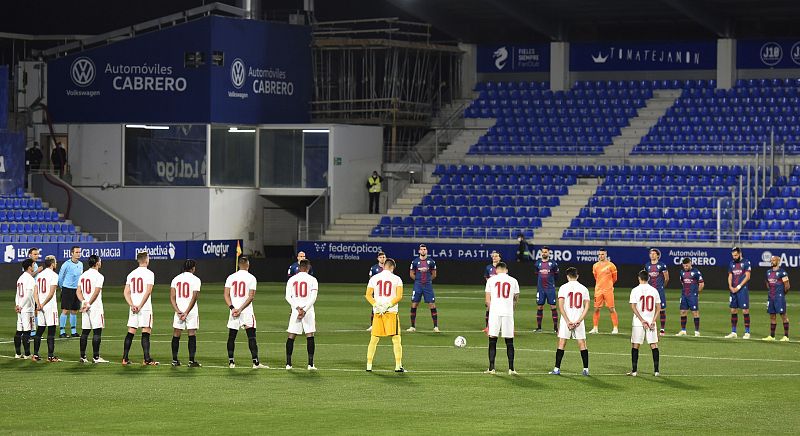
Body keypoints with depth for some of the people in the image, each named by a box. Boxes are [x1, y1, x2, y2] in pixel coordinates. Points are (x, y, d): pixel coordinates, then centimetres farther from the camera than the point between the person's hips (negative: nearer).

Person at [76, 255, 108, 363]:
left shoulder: (83, 276, 12)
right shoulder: (99, 276, -10)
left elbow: (78, 292, 8)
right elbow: (96, 293, -16)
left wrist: (84, 302, -3)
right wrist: (89, 304, -11)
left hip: (85, 307, 7)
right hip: (96, 307, -7)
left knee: (85, 331, 9)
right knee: (97, 331, -4)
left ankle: (83, 356, 10)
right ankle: (96, 357, -5)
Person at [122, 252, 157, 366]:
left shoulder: (131, 274, 11)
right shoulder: (149, 273, -7)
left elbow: (126, 292, 6)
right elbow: (148, 292, -16)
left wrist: (132, 305, -2)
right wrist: (140, 306, -13)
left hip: (133, 307, 5)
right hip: (145, 308, -5)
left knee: (130, 333, 8)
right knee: (146, 333, -4)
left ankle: (125, 358, 8)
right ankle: (147, 359, -7)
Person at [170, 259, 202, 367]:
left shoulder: (176, 279, 8)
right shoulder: (195, 279, -5)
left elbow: (172, 297, 0)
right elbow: (194, 298, -13)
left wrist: (178, 311, -6)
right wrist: (186, 313, -13)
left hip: (179, 310, 3)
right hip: (191, 310, -3)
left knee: (176, 335, 9)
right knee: (192, 334, -1)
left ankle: (174, 360, 10)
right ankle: (191, 360, -4)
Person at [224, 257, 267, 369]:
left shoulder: (231, 277, 5)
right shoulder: (251, 278, -4)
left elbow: (226, 295, -1)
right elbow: (251, 296, -11)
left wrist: (232, 308, -9)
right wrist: (240, 309, -11)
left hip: (234, 310, 3)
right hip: (247, 311, -3)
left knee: (231, 337, 10)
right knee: (251, 337, -3)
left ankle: (231, 362, 10)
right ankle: (255, 362, -8)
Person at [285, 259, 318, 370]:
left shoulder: (292, 280, 5)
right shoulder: (312, 280, -2)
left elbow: (288, 297, -2)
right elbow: (313, 298, -10)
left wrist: (298, 308, -8)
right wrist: (304, 310, -11)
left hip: (295, 310, 2)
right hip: (308, 311, -2)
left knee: (291, 336, 8)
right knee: (310, 336, 2)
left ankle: (288, 363, 6)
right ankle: (310, 364, -4)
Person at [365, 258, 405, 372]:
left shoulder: (374, 278, 6)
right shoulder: (396, 279, -1)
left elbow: (368, 295, 2)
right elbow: (399, 296, -9)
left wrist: (376, 305, -6)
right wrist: (388, 306, -10)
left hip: (377, 311, 2)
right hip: (392, 311, -2)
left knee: (374, 340, 10)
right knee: (396, 339, 2)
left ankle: (369, 365, 9)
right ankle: (398, 366, -2)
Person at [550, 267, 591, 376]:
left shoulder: (564, 287, -3)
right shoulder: (583, 289, 5)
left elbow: (560, 306, -10)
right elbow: (586, 307, -1)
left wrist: (568, 321, -10)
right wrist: (578, 321, -6)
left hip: (566, 320, -2)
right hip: (579, 320, 2)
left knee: (561, 343, 3)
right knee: (582, 344, 6)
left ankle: (557, 368, 1)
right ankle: (586, 369, 5)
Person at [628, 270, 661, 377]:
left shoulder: (635, 290, -5)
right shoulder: (654, 290, 4)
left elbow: (633, 307, -10)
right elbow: (658, 307, 1)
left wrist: (642, 320, -10)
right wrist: (653, 321, -3)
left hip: (638, 323, -2)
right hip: (651, 322, 2)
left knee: (635, 345, 4)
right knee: (654, 345, 6)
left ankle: (634, 370, 2)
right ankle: (656, 370, 3)